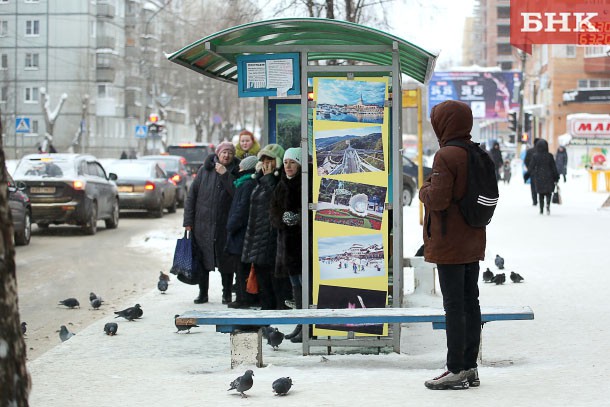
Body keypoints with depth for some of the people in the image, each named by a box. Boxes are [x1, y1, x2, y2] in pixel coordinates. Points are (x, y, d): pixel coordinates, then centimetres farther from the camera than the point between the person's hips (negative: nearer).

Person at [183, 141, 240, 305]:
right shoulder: (205, 170, 5)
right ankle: (203, 293, 16)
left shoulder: (235, 172, 1)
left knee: (226, 260, 3)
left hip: (224, 225, -1)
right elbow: (192, 194, 5)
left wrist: (225, 175, -16)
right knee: (201, 260, 5)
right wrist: (188, 221, 0)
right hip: (202, 223, 1)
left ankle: (227, 294, 16)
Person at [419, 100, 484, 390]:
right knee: (470, 303, 12)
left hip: (449, 244, -8)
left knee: (453, 305, -5)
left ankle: (456, 371, -2)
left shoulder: (446, 156, -17)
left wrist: (424, 190, -1)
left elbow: (437, 200, -22)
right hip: (473, 242, 8)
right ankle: (470, 367, 18)